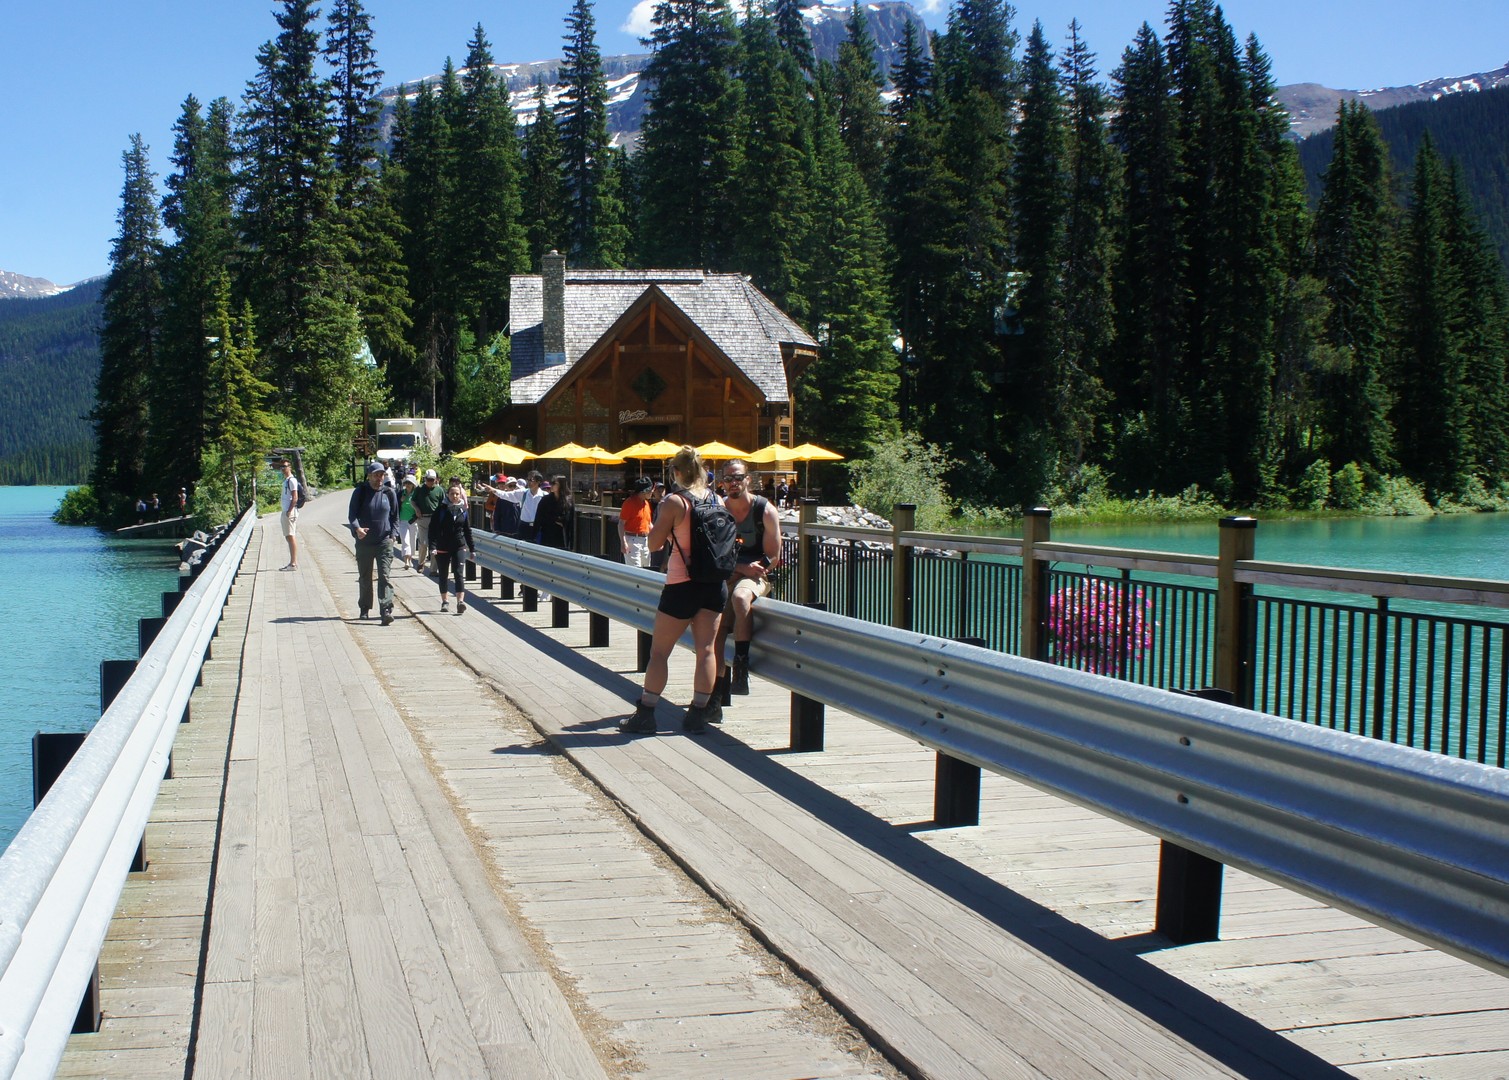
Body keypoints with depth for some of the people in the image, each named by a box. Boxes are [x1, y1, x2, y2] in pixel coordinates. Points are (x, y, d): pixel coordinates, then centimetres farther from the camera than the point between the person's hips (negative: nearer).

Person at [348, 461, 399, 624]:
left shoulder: (390, 493, 4)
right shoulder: (360, 492, 0)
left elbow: (395, 517, 12)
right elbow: (352, 514, -4)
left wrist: (392, 535, -2)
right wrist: (357, 528, -24)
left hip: (384, 542, 0)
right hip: (364, 542, 1)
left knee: (385, 577, -11)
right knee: (364, 578, 13)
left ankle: (387, 610, -18)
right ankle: (364, 608, 29)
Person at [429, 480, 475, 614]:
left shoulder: (464, 510, 6)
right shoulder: (441, 509, -2)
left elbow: (468, 531, 13)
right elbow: (433, 528, -5)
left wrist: (472, 549, 13)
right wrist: (432, 546, -16)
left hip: (459, 546, 1)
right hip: (443, 547, 0)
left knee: (459, 573, -12)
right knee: (443, 575, 9)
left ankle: (460, 601, -20)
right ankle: (445, 601, 22)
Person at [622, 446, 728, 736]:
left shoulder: (674, 501, -13)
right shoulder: (717, 500, 4)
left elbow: (654, 542, -11)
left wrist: (659, 518, 7)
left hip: (682, 584, -5)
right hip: (715, 582, 5)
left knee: (659, 650, 3)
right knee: (706, 649, 8)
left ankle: (645, 714, 4)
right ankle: (701, 712, 11)